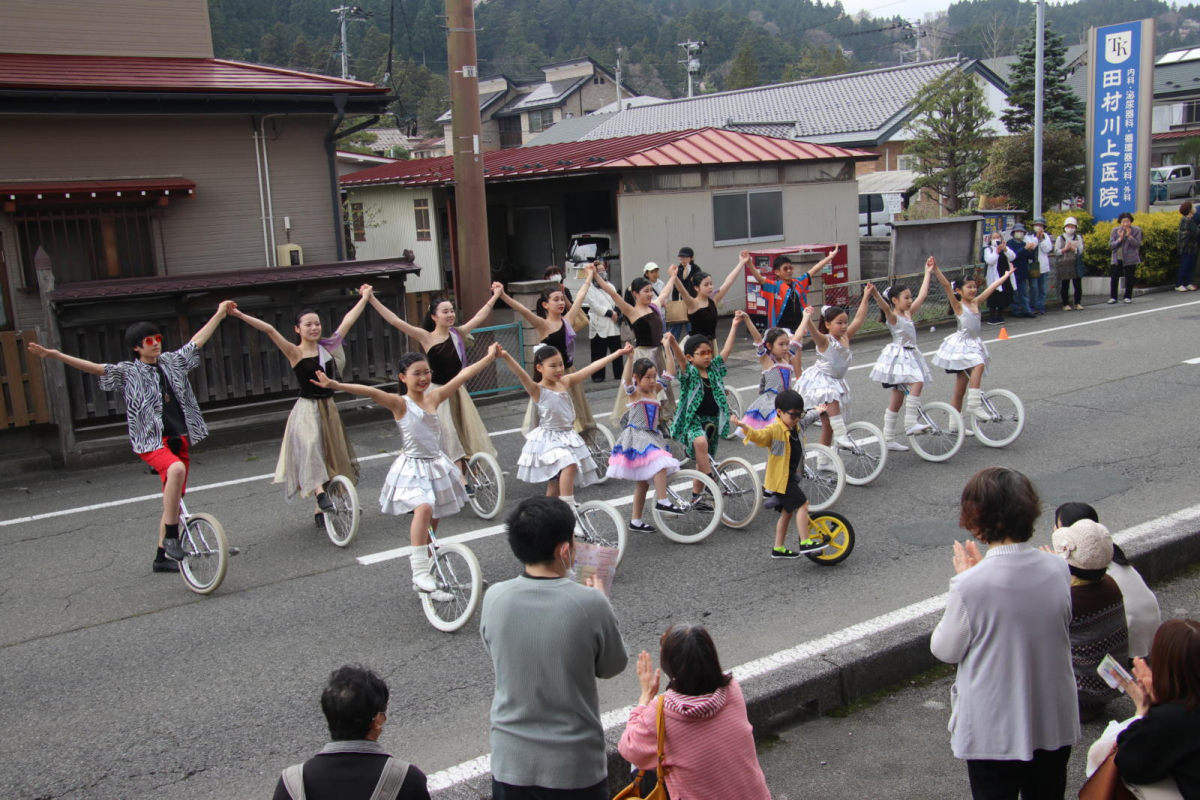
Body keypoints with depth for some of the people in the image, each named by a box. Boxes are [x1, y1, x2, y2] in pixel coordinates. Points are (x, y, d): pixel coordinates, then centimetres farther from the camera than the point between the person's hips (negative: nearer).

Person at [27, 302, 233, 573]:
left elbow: (197, 341, 19)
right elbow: (93, 368, -12)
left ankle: (162, 557, 22)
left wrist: (219, 314, 24)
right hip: (151, 442, -6)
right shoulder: (128, 372, -2)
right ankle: (171, 537, -27)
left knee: (174, 501, 9)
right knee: (176, 469, -36)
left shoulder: (171, 361, 12)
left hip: (180, 439, 6)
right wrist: (53, 355, -23)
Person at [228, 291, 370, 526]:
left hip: (328, 408, 5)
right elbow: (269, 330, -18)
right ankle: (320, 493, -42)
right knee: (310, 445, -31)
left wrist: (365, 298, 17)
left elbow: (348, 321, 11)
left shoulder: (327, 347, 5)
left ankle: (320, 509, 21)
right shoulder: (295, 353, -6)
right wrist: (240, 315, -26)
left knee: (330, 456, 9)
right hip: (307, 410, -5)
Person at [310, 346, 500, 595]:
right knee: (423, 509, -31)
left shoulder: (434, 397, 4)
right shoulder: (399, 403, -10)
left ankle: (422, 579, 27)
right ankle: (420, 571, -27)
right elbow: (371, 392, -26)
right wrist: (337, 386, -39)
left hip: (437, 466, 6)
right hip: (412, 469, -6)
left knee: (433, 522, 12)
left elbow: (462, 376, 8)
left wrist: (489, 357, 13)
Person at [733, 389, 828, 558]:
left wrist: (818, 411, 48)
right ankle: (805, 543, -4)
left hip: (791, 477, 10)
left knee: (787, 511, 15)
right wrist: (744, 427, -56)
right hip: (780, 478, -10)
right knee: (802, 504, -13)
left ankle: (779, 548, 25)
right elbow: (759, 435, -38)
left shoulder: (797, 425, 8)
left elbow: (807, 419, 30)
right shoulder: (774, 430, -20)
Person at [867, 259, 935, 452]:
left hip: (910, 356, 8)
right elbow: (884, 306, -31)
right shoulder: (893, 317, -10)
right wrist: (875, 294, -51)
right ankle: (910, 423, -24)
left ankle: (888, 439, 12)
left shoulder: (909, 313, 11)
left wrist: (928, 273, 21)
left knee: (898, 399, 8)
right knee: (917, 382, -28)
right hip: (898, 356, -8)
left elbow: (922, 295, 17)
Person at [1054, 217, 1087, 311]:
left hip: (1076, 265, 1)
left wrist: (1072, 248, -15)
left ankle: (1078, 303, 11)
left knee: (1078, 285, 2)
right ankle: (1066, 304, 10)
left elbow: (1080, 250, 0)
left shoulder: (1078, 237, 9)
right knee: (1065, 285, 2)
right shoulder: (1060, 238, 4)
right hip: (1064, 265, -1)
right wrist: (1065, 249, -13)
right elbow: (1056, 252, -1)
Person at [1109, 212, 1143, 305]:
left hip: (1130, 259, -1)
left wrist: (1129, 236, -21)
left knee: (1129, 278, 4)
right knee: (1114, 278, -3)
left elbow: (1138, 244, -11)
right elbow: (1110, 245, -4)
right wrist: (1120, 239, -18)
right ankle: (1113, 297, 4)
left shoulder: (1136, 230, -2)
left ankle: (1128, 297, 15)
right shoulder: (1115, 230, 0)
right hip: (1117, 259, 1)